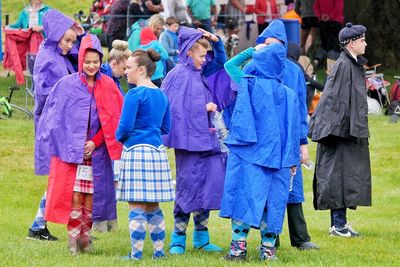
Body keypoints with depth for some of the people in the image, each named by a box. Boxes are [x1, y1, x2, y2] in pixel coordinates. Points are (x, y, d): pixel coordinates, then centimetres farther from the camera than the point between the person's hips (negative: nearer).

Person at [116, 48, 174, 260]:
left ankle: (136, 253, -5)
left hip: (136, 150, -7)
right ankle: (159, 250, 14)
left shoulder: (135, 94, -11)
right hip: (157, 151, 7)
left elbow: (125, 126, -16)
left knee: (136, 205, -4)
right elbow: (166, 128, 17)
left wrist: (119, 137, 4)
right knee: (153, 206, 14)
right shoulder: (161, 95, 12)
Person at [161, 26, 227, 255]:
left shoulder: (200, 72, 14)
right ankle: (178, 239, 4)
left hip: (206, 139, 8)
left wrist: (216, 41, 10)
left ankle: (201, 238, 16)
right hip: (189, 140, -8)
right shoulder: (179, 75, -10)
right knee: (188, 187, -4)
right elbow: (177, 109, -18)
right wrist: (204, 108, -11)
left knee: (209, 187, 8)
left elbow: (221, 61, 28)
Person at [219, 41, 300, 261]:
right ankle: (268, 247, 6)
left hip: (249, 153, -2)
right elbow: (293, 130, 5)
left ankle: (239, 246, -6)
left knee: (244, 196, 0)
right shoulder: (289, 95, 2)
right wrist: (292, 160, 11)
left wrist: (252, 51, 17)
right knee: (272, 200, 6)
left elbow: (230, 64, 12)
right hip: (277, 159, 2)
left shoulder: (249, 84, -6)